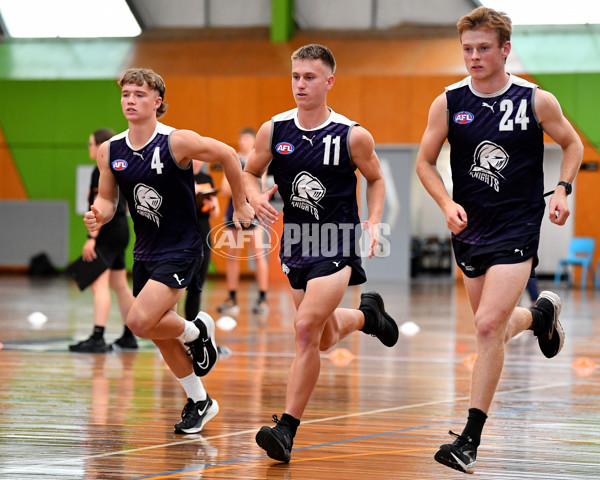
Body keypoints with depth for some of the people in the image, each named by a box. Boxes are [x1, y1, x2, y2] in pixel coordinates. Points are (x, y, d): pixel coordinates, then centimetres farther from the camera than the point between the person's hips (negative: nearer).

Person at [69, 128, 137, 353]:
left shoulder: (101, 171, -14)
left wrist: (92, 238, -23)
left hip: (107, 231, -10)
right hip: (121, 228, 10)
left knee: (99, 283, -16)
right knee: (120, 284, 18)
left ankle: (98, 338, -25)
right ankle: (129, 337, 26)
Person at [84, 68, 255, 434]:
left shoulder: (178, 142, -18)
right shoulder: (110, 151, -2)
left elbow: (227, 155, -4)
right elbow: (107, 199, 9)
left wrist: (241, 206, 3)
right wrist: (98, 215, -15)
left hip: (181, 249, -6)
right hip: (145, 250, 7)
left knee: (140, 321, -22)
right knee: (160, 332, 15)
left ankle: (196, 331, 8)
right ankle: (199, 402, 34)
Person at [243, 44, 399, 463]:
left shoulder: (352, 136, -10)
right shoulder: (273, 130, -3)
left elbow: (376, 179, 7)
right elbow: (250, 173, 11)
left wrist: (373, 223, -8)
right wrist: (256, 197, -11)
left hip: (337, 245, -5)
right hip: (295, 244, 5)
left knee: (306, 328, -20)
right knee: (326, 338, 19)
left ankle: (287, 429, -15)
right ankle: (366, 314, 54)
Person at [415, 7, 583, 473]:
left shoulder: (537, 101, -7)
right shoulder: (448, 103, -3)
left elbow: (572, 144, 10)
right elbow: (425, 161, 7)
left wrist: (563, 189, -5)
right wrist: (447, 204, -9)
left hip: (517, 227, -4)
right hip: (470, 226, 4)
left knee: (489, 325, -17)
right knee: (493, 326, 17)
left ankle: (471, 440, -13)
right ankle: (542, 313, 54)